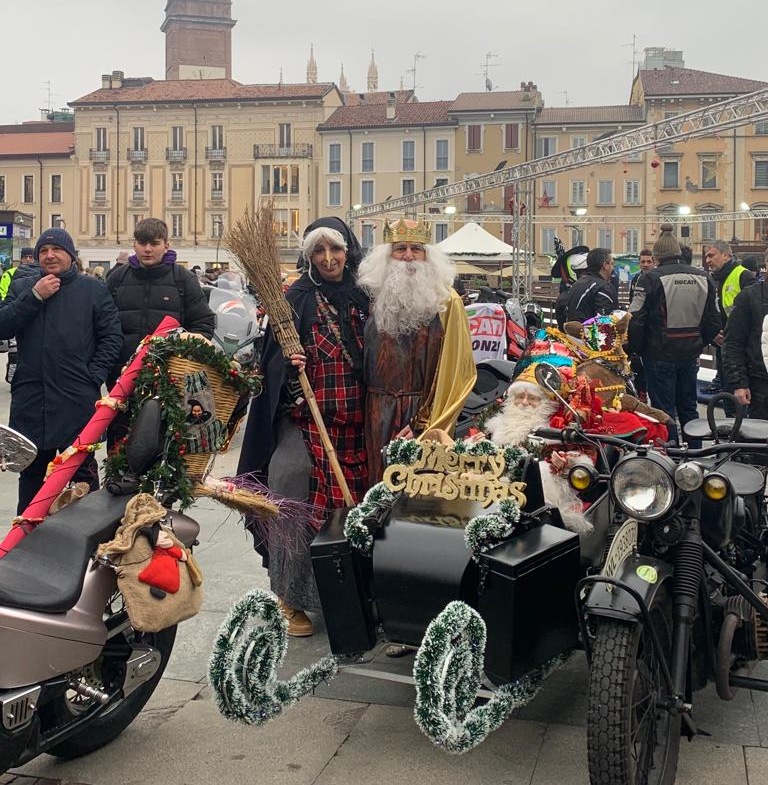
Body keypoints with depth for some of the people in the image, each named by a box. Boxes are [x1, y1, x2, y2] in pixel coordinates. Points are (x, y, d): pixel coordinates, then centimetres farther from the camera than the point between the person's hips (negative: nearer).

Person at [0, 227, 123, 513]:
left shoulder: (93, 290, 4)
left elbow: (112, 337, 1)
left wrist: (93, 375, -8)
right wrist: (34, 296, -9)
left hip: (78, 400, -3)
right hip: (30, 398, 3)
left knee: (82, 467, 4)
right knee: (31, 470, 14)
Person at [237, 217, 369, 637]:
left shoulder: (362, 298, 9)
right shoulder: (296, 299, -2)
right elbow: (272, 361, -2)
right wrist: (287, 364, -23)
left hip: (353, 426, 3)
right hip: (305, 421, -3)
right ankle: (291, 598, 11)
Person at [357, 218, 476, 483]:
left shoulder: (446, 302, -4)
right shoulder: (378, 299, 10)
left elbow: (456, 372, -8)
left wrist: (424, 424, -13)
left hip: (425, 415, -4)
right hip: (379, 418, 4)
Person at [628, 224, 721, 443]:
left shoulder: (651, 279, -13)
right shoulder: (703, 278, 4)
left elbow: (636, 320, -14)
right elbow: (713, 322, 9)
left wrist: (635, 349, -1)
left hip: (660, 354, -5)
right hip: (690, 354, 6)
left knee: (664, 410, 2)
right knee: (688, 408, 18)